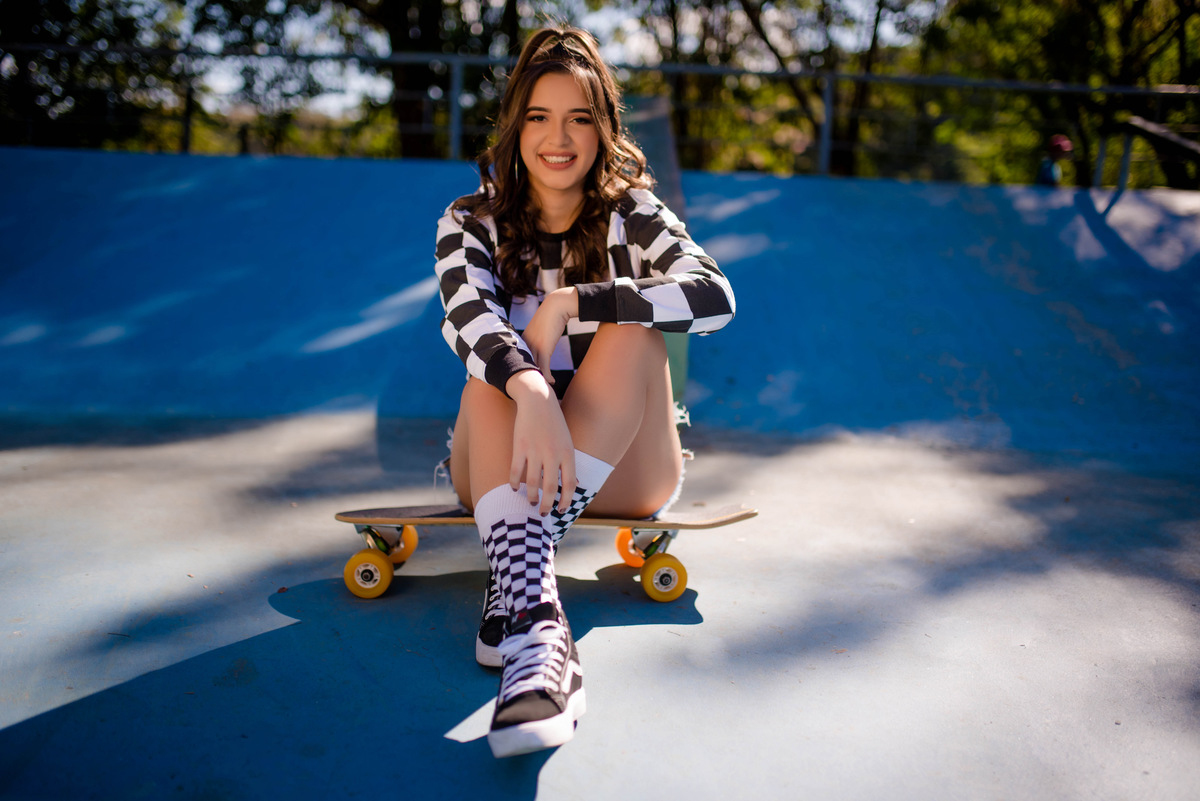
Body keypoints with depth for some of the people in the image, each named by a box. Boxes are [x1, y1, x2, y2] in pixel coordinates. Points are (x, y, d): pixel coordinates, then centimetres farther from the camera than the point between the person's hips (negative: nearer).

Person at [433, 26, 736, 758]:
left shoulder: (632, 215, 1)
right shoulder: (472, 222, 1)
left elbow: (716, 297, -20)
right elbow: (471, 319, -22)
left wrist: (569, 302, -28)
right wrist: (531, 395, -44)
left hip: (620, 473, 0)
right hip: (505, 465, 1)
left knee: (632, 329, -26)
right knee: (498, 363, -29)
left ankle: (515, 583, -42)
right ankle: (537, 619, -53)